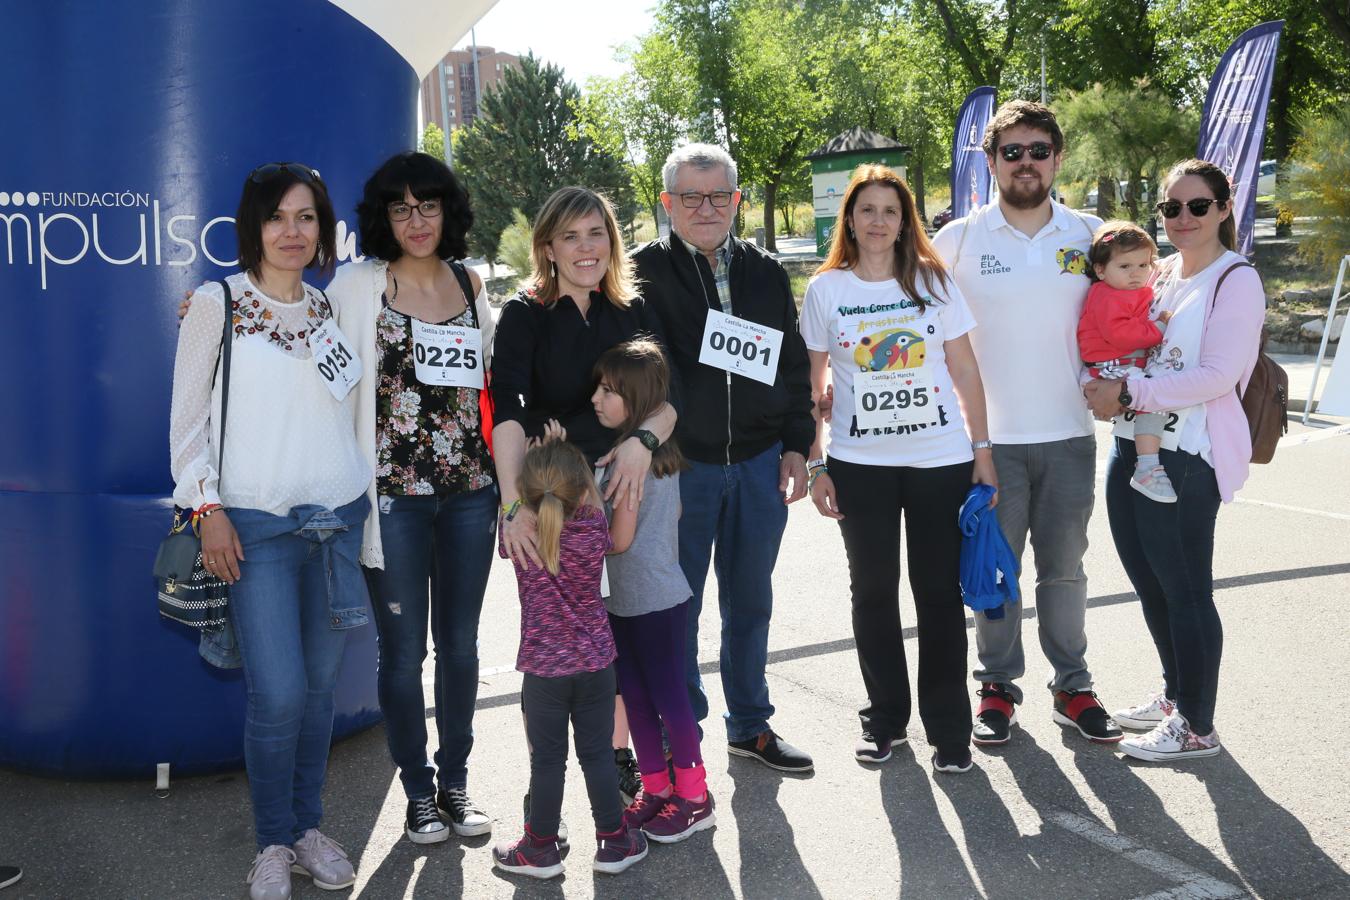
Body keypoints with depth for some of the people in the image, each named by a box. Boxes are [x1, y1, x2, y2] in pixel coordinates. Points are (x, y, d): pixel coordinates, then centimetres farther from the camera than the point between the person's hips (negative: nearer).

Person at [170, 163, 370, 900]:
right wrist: (208, 509, -7)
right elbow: (187, 419, 0)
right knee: (278, 694, -8)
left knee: (321, 684, 7)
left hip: (338, 518, 4)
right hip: (255, 524, -4)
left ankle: (307, 826, 24)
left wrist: (363, 503, 14)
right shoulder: (216, 303, 0)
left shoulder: (332, 310, 11)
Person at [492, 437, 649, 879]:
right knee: (597, 754, 13)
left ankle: (541, 847, 23)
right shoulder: (594, 529, -13)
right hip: (596, 663, 1)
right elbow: (592, 499, 11)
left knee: (547, 759, 9)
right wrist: (570, 460, 12)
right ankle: (614, 842, 23)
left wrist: (538, 459, 9)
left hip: (543, 668, -1)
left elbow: (517, 502, 9)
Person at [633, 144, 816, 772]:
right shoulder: (645, 272, -3)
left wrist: (795, 447, 6)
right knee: (677, 608, 5)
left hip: (761, 463, 4)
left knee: (751, 602, 15)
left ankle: (750, 725, 30)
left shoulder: (766, 273, 10)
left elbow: (794, 366, 13)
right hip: (679, 466, -4)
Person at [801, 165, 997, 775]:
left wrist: (982, 450, -1)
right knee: (873, 592, 10)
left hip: (941, 460, 0)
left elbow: (965, 371, 4)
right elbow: (811, 384, 4)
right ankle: (884, 718, 25)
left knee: (940, 593, 4)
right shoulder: (826, 288, 2)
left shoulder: (934, 281, 2)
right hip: (860, 465, 0)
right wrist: (815, 464, 0)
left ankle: (949, 728, 16)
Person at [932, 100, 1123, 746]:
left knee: (1064, 568, 11)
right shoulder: (957, 240, -2)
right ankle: (997, 686, 23)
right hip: (988, 438, -2)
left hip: (1069, 434, 2)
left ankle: (1072, 687, 25)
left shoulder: (1090, 235, 4)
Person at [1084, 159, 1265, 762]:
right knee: (1149, 582, 16)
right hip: (1131, 446, 8)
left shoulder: (1236, 281, -8)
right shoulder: (1156, 275, 14)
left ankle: (1196, 727, 13)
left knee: (1184, 588, 0)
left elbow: (1216, 375, -18)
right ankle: (1175, 694, 34)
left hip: (1188, 457, -7)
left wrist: (1129, 394, -19)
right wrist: (1108, 390, 3)